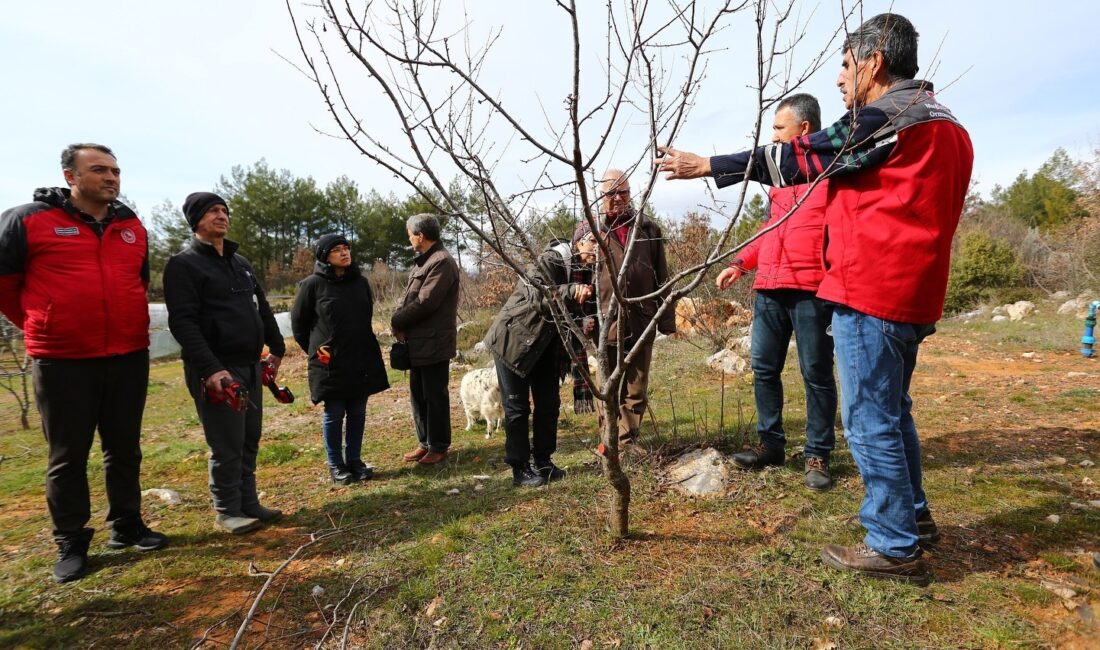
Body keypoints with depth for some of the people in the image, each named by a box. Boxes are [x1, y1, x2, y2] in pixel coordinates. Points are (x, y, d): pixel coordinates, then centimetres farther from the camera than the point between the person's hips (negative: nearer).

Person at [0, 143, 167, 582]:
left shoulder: (133, 226, 9)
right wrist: (38, 326, 8)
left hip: (129, 357, 4)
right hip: (62, 361, -4)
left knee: (125, 449, 13)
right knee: (68, 456, 7)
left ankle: (127, 526, 28)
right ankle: (71, 545, 21)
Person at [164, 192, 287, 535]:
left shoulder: (240, 262, 18)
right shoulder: (183, 264, -6)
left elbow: (263, 308, 23)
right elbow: (183, 322, -16)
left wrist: (276, 347, 19)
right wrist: (210, 369, -24)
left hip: (251, 366, 7)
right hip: (216, 370, -7)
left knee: (250, 440, 12)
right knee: (227, 445, -1)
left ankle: (249, 503, 24)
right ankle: (227, 511, 14)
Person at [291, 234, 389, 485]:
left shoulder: (360, 282, 5)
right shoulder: (313, 284, -7)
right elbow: (298, 322, 1)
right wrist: (314, 349, 3)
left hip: (362, 359, 4)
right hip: (330, 363, -4)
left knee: (358, 412, 11)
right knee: (334, 414, 6)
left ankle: (354, 459, 25)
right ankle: (336, 465, 20)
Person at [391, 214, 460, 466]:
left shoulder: (442, 262, -16)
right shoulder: (422, 261, 16)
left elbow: (424, 303, -22)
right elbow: (409, 297, 12)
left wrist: (397, 321, -10)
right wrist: (400, 322, -6)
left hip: (434, 343, -9)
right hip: (417, 341, 10)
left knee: (435, 397, 2)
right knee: (418, 395, 16)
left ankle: (438, 447, 16)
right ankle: (425, 442, 29)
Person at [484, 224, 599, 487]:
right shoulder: (550, 260, -20)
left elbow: (576, 312, 2)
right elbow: (537, 295, -35)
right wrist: (571, 291, -47)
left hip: (546, 344, 7)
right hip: (514, 339, -7)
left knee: (549, 403, 10)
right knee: (517, 407, -1)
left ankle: (543, 462, 24)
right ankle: (520, 469, 9)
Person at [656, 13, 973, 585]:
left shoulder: (883, 118, -10)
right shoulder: (947, 125, 18)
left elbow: (797, 158, -9)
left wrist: (706, 166, -2)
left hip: (870, 292, -10)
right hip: (913, 294, 10)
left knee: (870, 421, -1)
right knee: (892, 411, 21)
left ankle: (894, 547, 10)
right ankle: (913, 517, 34)